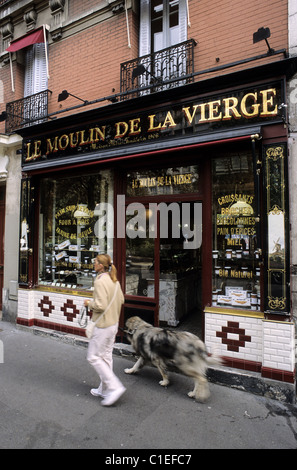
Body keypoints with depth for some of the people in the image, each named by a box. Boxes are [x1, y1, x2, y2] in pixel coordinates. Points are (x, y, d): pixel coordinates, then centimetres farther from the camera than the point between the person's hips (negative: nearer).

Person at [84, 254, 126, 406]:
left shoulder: (100, 281, -21)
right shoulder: (114, 280, 6)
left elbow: (101, 305, -26)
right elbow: (121, 300, 13)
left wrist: (89, 303, -9)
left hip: (102, 325, -9)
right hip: (114, 323, 9)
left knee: (94, 357, 3)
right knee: (106, 356, 17)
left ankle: (115, 387, 2)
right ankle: (105, 389, 29)